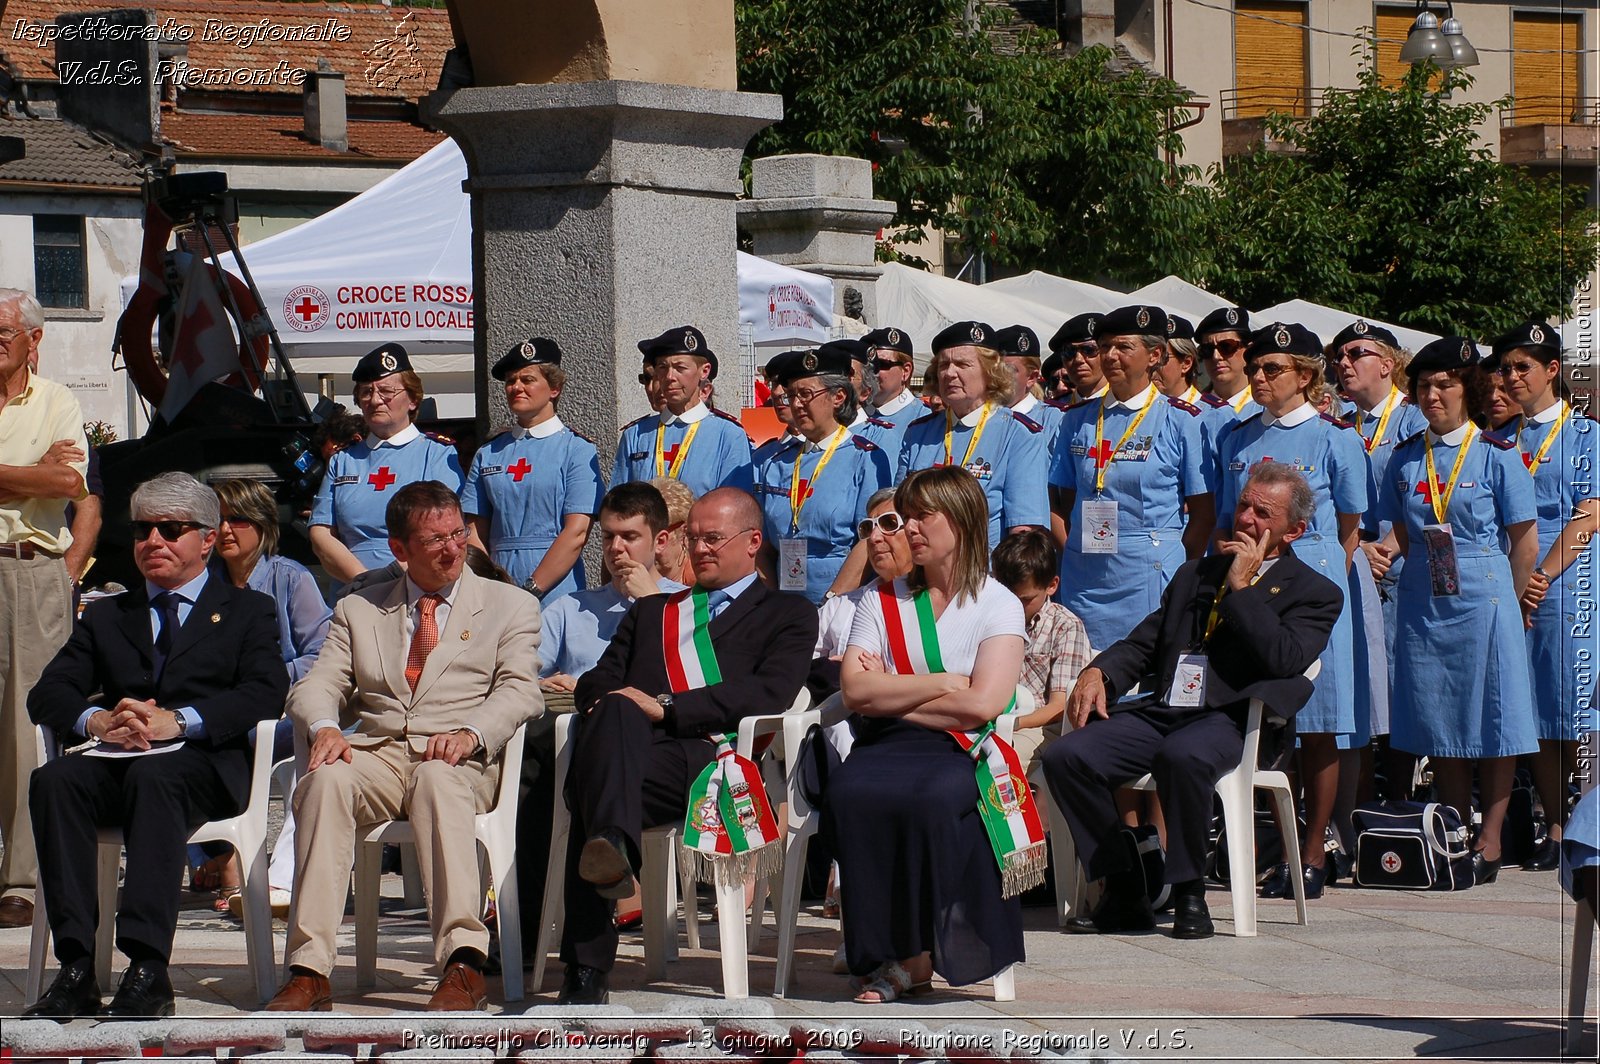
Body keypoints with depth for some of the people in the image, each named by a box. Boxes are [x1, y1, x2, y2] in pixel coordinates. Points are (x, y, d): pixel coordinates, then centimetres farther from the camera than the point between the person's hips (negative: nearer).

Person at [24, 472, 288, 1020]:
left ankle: (148, 971, -45)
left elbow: (266, 693, 0)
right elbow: (47, 694, 15)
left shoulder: (247, 610, 19)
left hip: (204, 765, -3)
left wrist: (178, 721, -16)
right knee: (54, 780, -30)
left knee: (153, 776, -38)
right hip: (114, 763, 3)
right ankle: (76, 969, -36)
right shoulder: (106, 616, 29)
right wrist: (96, 720, -10)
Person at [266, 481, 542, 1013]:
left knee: (437, 779, -39)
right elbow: (317, 685, 13)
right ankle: (309, 970, -40)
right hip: (375, 752, 2)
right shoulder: (358, 609, 24)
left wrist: (470, 734, -18)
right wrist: (325, 726, -12)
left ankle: (463, 961, -50)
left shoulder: (510, 605, 17)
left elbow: (519, 690, 3)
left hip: (460, 758, -2)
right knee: (326, 781, -33)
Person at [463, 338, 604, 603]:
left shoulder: (577, 450, 1)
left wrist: (531, 590, -14)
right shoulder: (488, 454, 14)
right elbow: (476, 534, 11)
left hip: (554, 594, -3)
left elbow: (576, 533, -7)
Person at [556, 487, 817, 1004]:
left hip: (709, 755, -3)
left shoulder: (787, 614, 23)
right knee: (615, 713, -39)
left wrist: (666, 706, -8)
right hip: (631, 748, 3)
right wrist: (607, 701, 0)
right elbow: (597, 682, 28)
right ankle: (611, 846, -64)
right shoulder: (650, 612, 40)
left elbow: (769, 692, 3)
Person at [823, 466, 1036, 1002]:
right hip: (885, 746, 3)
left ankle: (916, 951, -23)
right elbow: (857, 691, 3)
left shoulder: (998, 605, 8)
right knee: (849, 794, -32)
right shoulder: (882, 602, 19)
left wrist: (892, 693, -1)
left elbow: (982, 704, -7)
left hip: (959, 752, -3)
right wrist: (939, 684, -4)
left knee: (931, 800, -38)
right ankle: (892, 954, -26)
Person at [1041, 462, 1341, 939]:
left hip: (1229, 721, -6)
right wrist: (1098, 672, 2)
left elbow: (1283, 659, -10)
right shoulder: (1196, 574, 27)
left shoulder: (1315, 593, 9)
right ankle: (1124, 894, -10)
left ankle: (1189, 895, -22)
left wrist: (1241, 586, -5)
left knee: (1182, 756, -40)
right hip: (1159, 712, 6)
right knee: (1064, 756, -19)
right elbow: (1142, 644, 24)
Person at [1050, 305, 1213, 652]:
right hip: (1084, 578, 4)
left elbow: (1204, 513, 0)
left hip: (1150, 579, -4)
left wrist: (1179, 576, -3)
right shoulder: (1079, 419, 11)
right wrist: (1070, 555, 2)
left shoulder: (1180, 421, 0)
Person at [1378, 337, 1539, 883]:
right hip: (1423, 605, 4)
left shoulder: (1497, 456, -4)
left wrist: (1504, 601, -1)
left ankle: (1489, 839, 2)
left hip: (1484, 598, -4)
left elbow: (1524, 542, -1)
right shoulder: (1405, 459, 7)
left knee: (1492, 721, -3)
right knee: (1438, 723, 6)